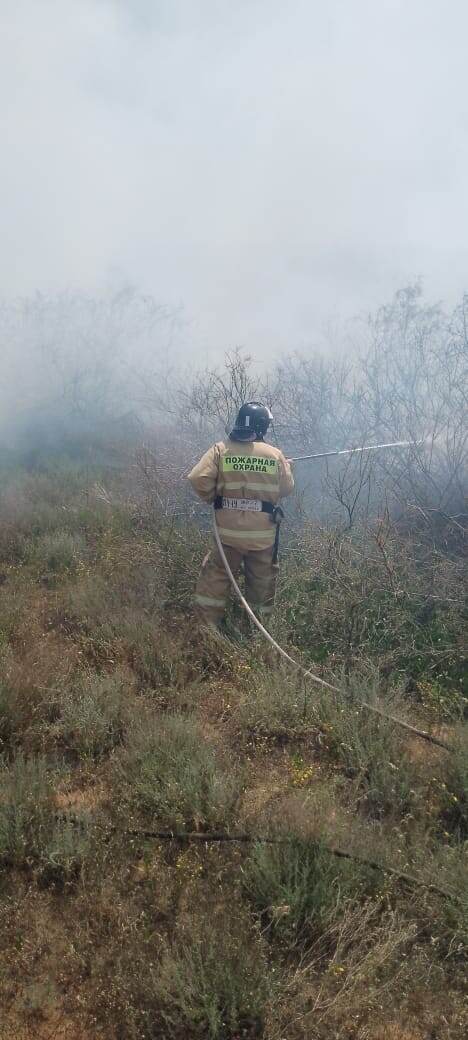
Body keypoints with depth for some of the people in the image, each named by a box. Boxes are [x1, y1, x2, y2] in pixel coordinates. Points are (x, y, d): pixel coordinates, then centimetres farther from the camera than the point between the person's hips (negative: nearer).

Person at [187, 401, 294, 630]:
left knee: (215, 577, 13)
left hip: (228, 531, 0)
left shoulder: (221, 449, -7)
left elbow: (198, 479, -14)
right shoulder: (275, 454, -4)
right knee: (262, 582, 17)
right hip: (264, 534, 0)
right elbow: (287, 488, 5)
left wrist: (212, 498, 3)